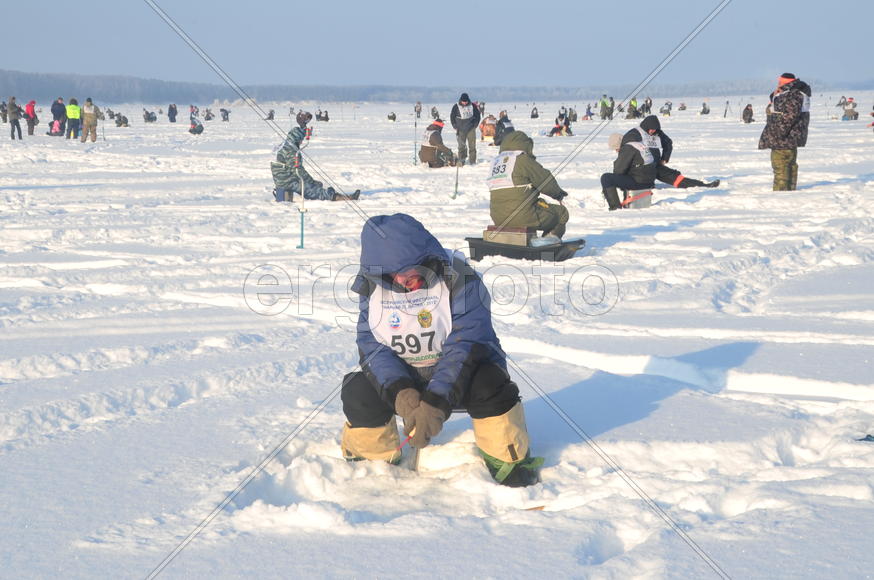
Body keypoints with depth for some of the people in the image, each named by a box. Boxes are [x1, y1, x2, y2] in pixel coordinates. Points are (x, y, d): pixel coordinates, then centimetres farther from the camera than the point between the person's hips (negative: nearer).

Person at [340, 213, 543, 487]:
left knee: (489, 382, -34)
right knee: (359, 392, -23)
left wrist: (435, 403, -39)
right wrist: (400, 392, -33)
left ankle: (508, 460, -11)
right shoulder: (371, 287, -9)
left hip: (459, 375, -3)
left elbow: (464, 346, -28)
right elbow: (372, 348, -14)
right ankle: (371, 459, 4)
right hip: (402, 377, 3)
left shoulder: (458, 279, -21)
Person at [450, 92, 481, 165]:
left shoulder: (472, 106, 2)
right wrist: (455, 127, 0)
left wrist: (475, 125, 3)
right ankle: (461, 161, 3)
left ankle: (472, 161, 3)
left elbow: (477, 115, 13)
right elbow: (452, 117, 7)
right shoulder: (456, 107, -1)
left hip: (471, 129, 1)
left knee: (472, 145, -1)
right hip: (461, 130, -1)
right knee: (461, 146, -2)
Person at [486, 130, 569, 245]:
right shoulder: (523, 159, -9)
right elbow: (545, 181, -5)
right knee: (562, 212, 11)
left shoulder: (496, 161, 13)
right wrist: (558, 193, 16)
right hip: (523, 217, -7)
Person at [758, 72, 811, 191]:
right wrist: (776, 95, 8)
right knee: (790, 164, 17)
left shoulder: (792, 94, -17)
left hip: (785, 137, -11)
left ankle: (780, 191, -11)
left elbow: (790, 115, -25)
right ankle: (790, 189, 24)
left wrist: (779, 133, -27)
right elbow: (776, 105, 28)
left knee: (781, 165, -10)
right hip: (792, 136, 11)